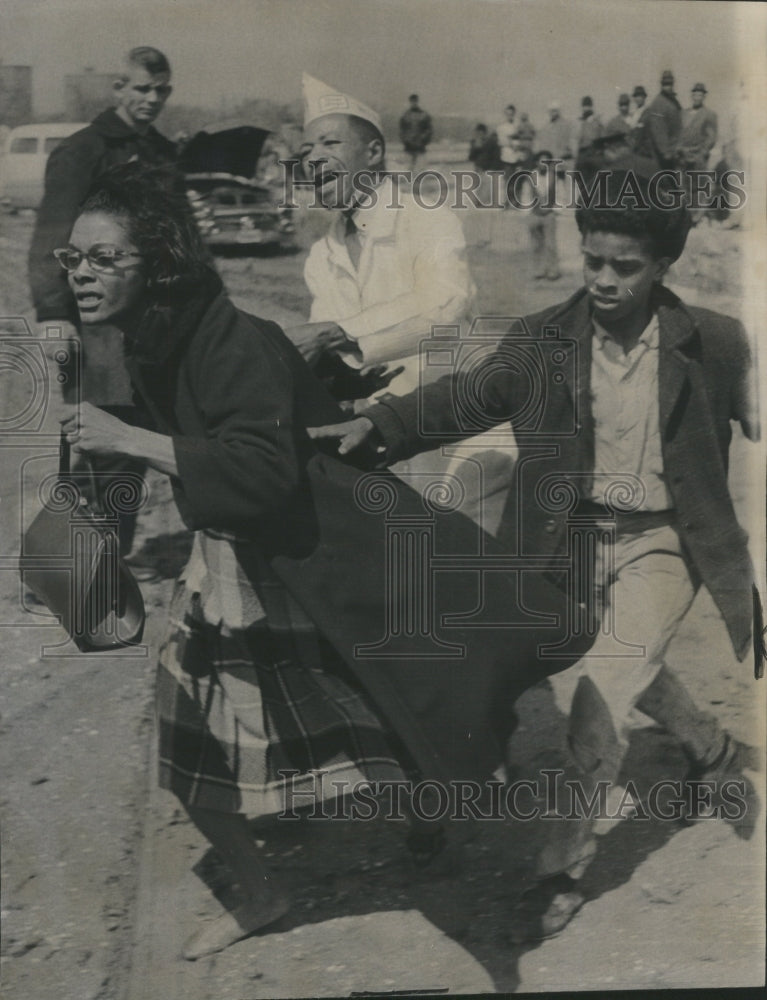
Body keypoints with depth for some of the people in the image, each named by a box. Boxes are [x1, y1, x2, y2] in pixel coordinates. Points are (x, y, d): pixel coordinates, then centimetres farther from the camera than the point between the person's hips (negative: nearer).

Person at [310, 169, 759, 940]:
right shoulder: (547, 337, -9)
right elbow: (473, 392, -16)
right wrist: (380, 423, -31)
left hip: (661, 541, -3)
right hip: (581, 532, 4)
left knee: (602, 686, -17)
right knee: (630, 671, 23)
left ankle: (562, 868, 1)